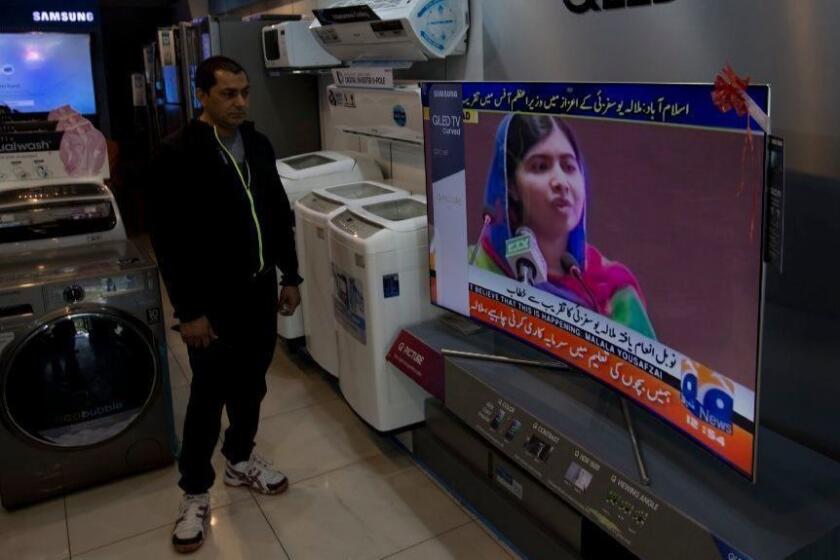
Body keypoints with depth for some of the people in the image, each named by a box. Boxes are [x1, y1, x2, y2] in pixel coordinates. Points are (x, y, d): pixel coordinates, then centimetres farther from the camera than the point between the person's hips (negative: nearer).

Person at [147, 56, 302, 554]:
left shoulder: (258, 145, 5)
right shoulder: (179, 154, -14)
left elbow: (280, 215, 12)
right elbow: (168, 239, -15)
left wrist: (289, 277, 10)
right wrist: (188, 310, -16)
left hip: (260, 288, 6)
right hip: (213, 298, -5)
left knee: (251, 384, 17)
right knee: (209, 395, 5)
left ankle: (240, 460, 38)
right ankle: (196, 492, 22)